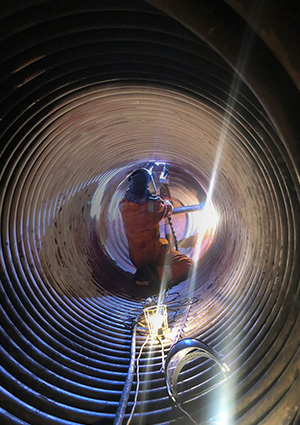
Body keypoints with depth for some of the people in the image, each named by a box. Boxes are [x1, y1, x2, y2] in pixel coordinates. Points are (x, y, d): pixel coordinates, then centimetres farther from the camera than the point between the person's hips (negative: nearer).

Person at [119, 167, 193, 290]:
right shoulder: (154, 205, -23)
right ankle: (154, 276, -14)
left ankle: (142, 273, 14)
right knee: (187, 265, -8)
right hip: (152, 254, -7)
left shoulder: (123, 205, -10)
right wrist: (166, 196, 22)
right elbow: (168, 210, 2)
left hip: (135, 258, 7)